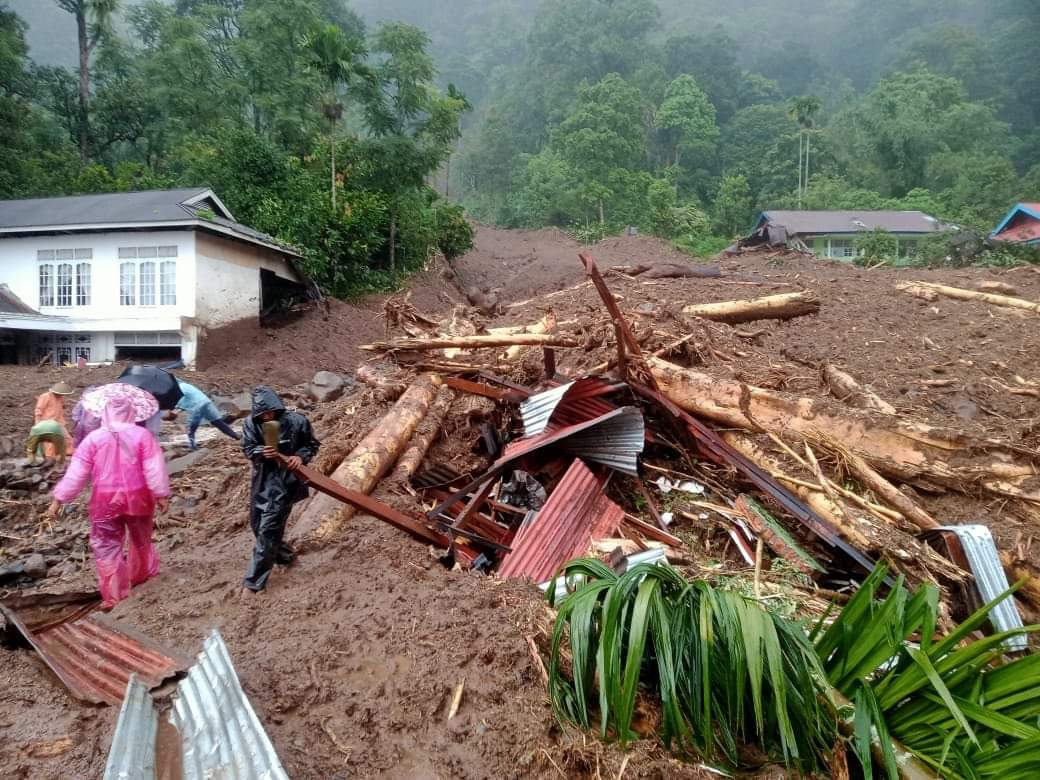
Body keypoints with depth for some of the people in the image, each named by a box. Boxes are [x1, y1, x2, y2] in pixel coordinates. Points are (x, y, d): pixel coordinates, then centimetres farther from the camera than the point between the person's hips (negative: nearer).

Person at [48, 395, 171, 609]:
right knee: (141, 539, 23)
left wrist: (58, 499, 0)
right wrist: (162, 495, -6)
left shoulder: (93, 438, -5)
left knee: (107, 546, 7)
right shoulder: (142, 435, -7)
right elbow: (155, 469, -11)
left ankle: (114, 597, 7)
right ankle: (142, 574, 43)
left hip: (106, 500, -1)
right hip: (138, 497, 1)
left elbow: (76, 473, -6)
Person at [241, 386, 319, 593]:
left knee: (268, 528, -7)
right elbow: (247, 448, -5)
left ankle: (255, 580, 1)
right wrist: (261, 452, -26)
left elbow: (312, 444, 0)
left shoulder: (296, 421, -13)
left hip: (285, 481, -5)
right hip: (262, 480, 6)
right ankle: (282, 554, 45)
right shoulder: (251, 424, -6)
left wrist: (301, 456, -19)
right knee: (257, 524, 19)